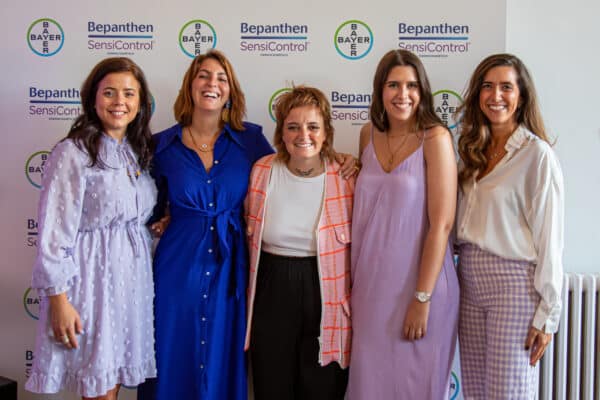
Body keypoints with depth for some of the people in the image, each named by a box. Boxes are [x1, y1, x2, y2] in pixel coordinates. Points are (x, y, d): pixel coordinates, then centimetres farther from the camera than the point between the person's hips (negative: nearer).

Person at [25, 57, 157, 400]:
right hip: (92, 274, -6)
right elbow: (55, 233, -13)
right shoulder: (72, 153, -11)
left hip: (134, 274, 6)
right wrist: (59, 300, -15)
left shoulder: (139, 152, 10)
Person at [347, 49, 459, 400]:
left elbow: (442, 223, -14)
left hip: (419, 281, -4)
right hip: (370, 282, 5)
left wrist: (422, 298, -15)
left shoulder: (435, 138, -10)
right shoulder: (369, 134, 5)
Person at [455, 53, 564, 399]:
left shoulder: (537, 154, -10)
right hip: (470, 279, 6)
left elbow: (550, 238, -11)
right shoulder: (475, 151, 11)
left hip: (514, 280, -6)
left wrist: (547, 314, -12)